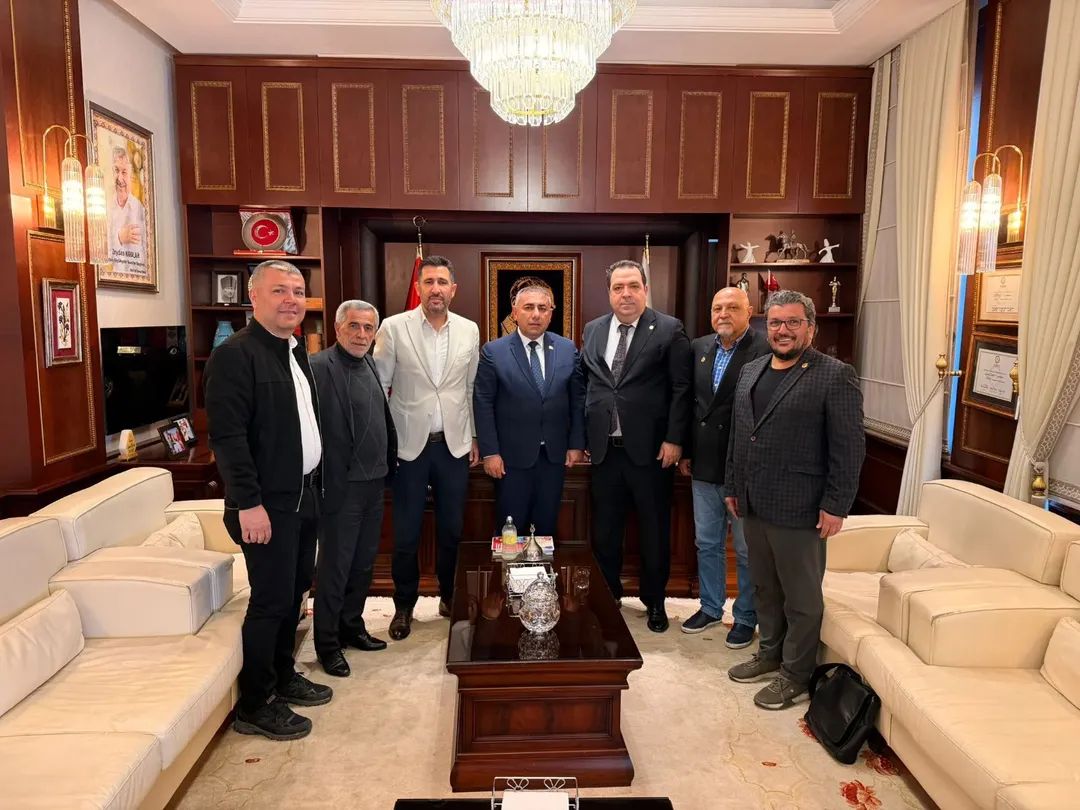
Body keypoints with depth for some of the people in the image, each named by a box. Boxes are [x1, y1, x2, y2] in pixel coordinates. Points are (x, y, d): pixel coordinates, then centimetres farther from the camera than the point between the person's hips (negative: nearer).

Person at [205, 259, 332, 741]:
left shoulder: (296, 352, 12)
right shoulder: (235, 354, -16)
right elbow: (226, 435, -21)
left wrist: (315, 485, 14)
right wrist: (248, 503, -23)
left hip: (303, 496, 9)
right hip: (267, 504, -9)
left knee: (295, 590, 18)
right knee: (271, 600, 0)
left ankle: (283, 676, 35)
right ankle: (253, 706, 16)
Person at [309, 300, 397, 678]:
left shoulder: (370, 364, 10)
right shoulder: (319, 366, -14)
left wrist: (390, 467, 11)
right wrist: (324, 482, -19)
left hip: (374, 483, 8)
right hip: (341, 485, -8)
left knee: (364, 563, 19)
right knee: (335, 566, 5)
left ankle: (352, 626, 36)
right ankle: (327, 643, 21)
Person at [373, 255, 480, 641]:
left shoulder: (469, 330, 3)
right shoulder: (393, 328, -6)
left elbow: (473, 388, 9)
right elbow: (378, 386, -3)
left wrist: (474, 436, 9)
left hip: (454, 445, 2)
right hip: (409, 445, -2)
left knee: (452, 529, 11)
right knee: (406, 533, 7)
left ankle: (451, 597, 31)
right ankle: (404, 605, 26)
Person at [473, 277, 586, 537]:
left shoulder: (568, 349, 2)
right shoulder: (493, 352, -6)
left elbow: (578, 400, 6)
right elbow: (483, 405, -6)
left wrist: (577, 444, 2)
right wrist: (489, 452, -9)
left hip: (555, 454, 3)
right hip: (512, 456, -2)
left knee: (546, 526, 13)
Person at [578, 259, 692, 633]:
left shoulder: (669, 330, -5)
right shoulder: (592, 331, 8)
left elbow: (681, 389, -7)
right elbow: (583, 385, 12)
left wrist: (674, 439, -12)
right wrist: (581, 437, 7)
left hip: (650, 449, -3)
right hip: (604, 448, 4)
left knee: (654, 532, 10)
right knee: (604, 532, 13)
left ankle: (654, 602, 28)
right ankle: (608, 598, 32)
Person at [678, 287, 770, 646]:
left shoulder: (765, 350, -13)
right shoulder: (699, 348, 6)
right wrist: (685, 451, 9)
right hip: (703, 466, 6)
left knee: (747, 549, 10)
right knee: (707, 543, 18)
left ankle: (746, 618, 27)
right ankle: (711, 606, 35)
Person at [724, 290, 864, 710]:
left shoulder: (835, 376, -9)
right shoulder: (751, 371, 12)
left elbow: (849, 447, -12)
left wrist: (835, 506, -14)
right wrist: (732, 487, 15)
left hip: (798, 509, -6)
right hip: (753, 504, 7)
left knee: (801, 596, 7)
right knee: (764, 588, 19)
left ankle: (796, 675, 22)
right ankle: (771, 654, 37)